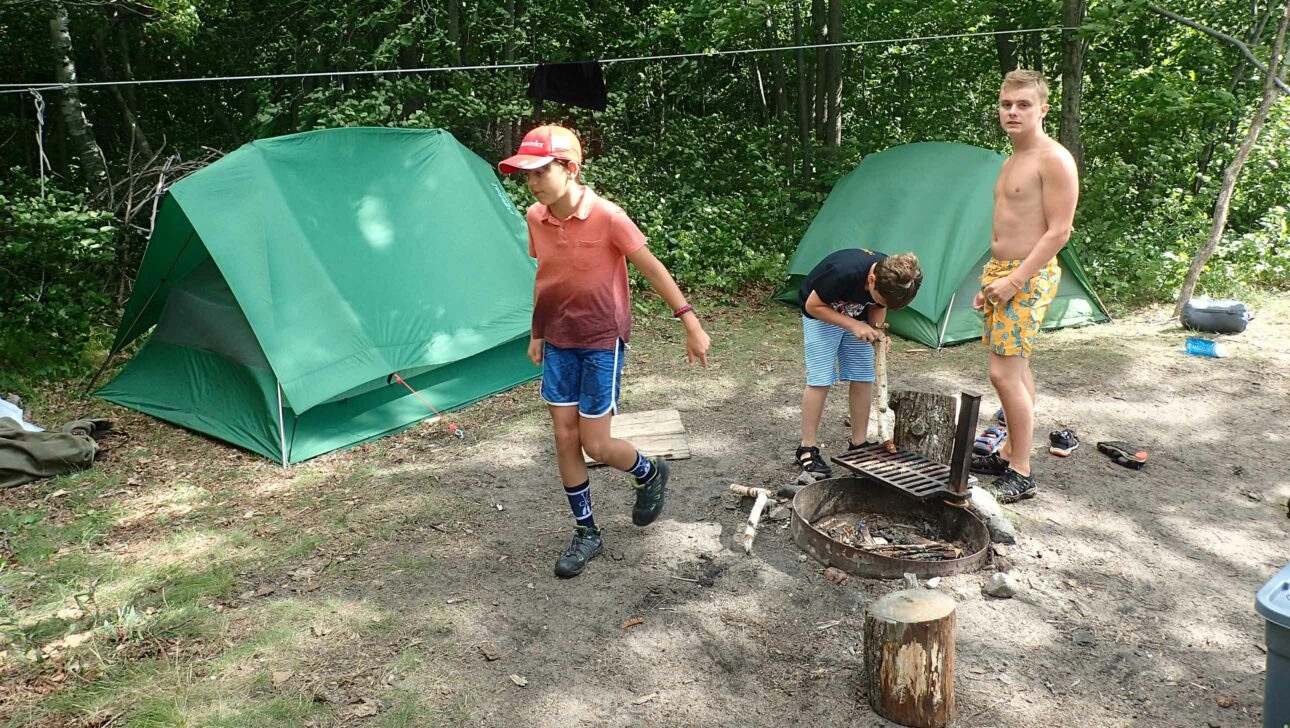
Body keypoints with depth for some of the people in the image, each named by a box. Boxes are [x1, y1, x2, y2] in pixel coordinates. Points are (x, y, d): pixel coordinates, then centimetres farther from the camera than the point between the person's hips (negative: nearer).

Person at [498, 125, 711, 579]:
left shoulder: (607, 217, -19)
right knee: (565, 439, 6)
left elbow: (652, 269, -13)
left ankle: (650, 475, 30)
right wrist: (537, 334, 19)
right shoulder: (535, 218, -2)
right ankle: (586, 535, 22)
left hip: (602, 343, -5)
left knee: (595, 445, -3)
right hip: (558, 344, 5)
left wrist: (691, 323, -12)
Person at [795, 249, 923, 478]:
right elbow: (813, 306, -24)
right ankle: (808, 449, -2)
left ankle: (858, 445, 12)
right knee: (820, 380, -10)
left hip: (857, 318, 5)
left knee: (863, 378, 0)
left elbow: (877, 308, -1)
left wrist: (877, 329, -20)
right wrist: (854, 326, -28)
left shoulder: (892, 281, -23)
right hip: (821, 314, -5)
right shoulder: (844, 272, -40)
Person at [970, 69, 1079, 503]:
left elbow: (1058, 231, -18)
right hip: (999, 271, 9)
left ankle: (1020, 476, -4)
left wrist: (1015, 281, -20)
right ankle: (1009, 454, 24)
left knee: (1004, 373, -12)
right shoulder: (1011, 161, 15)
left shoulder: (1054, 159, -13)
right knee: (1017, 370, 15)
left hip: (1028, 277, -9)